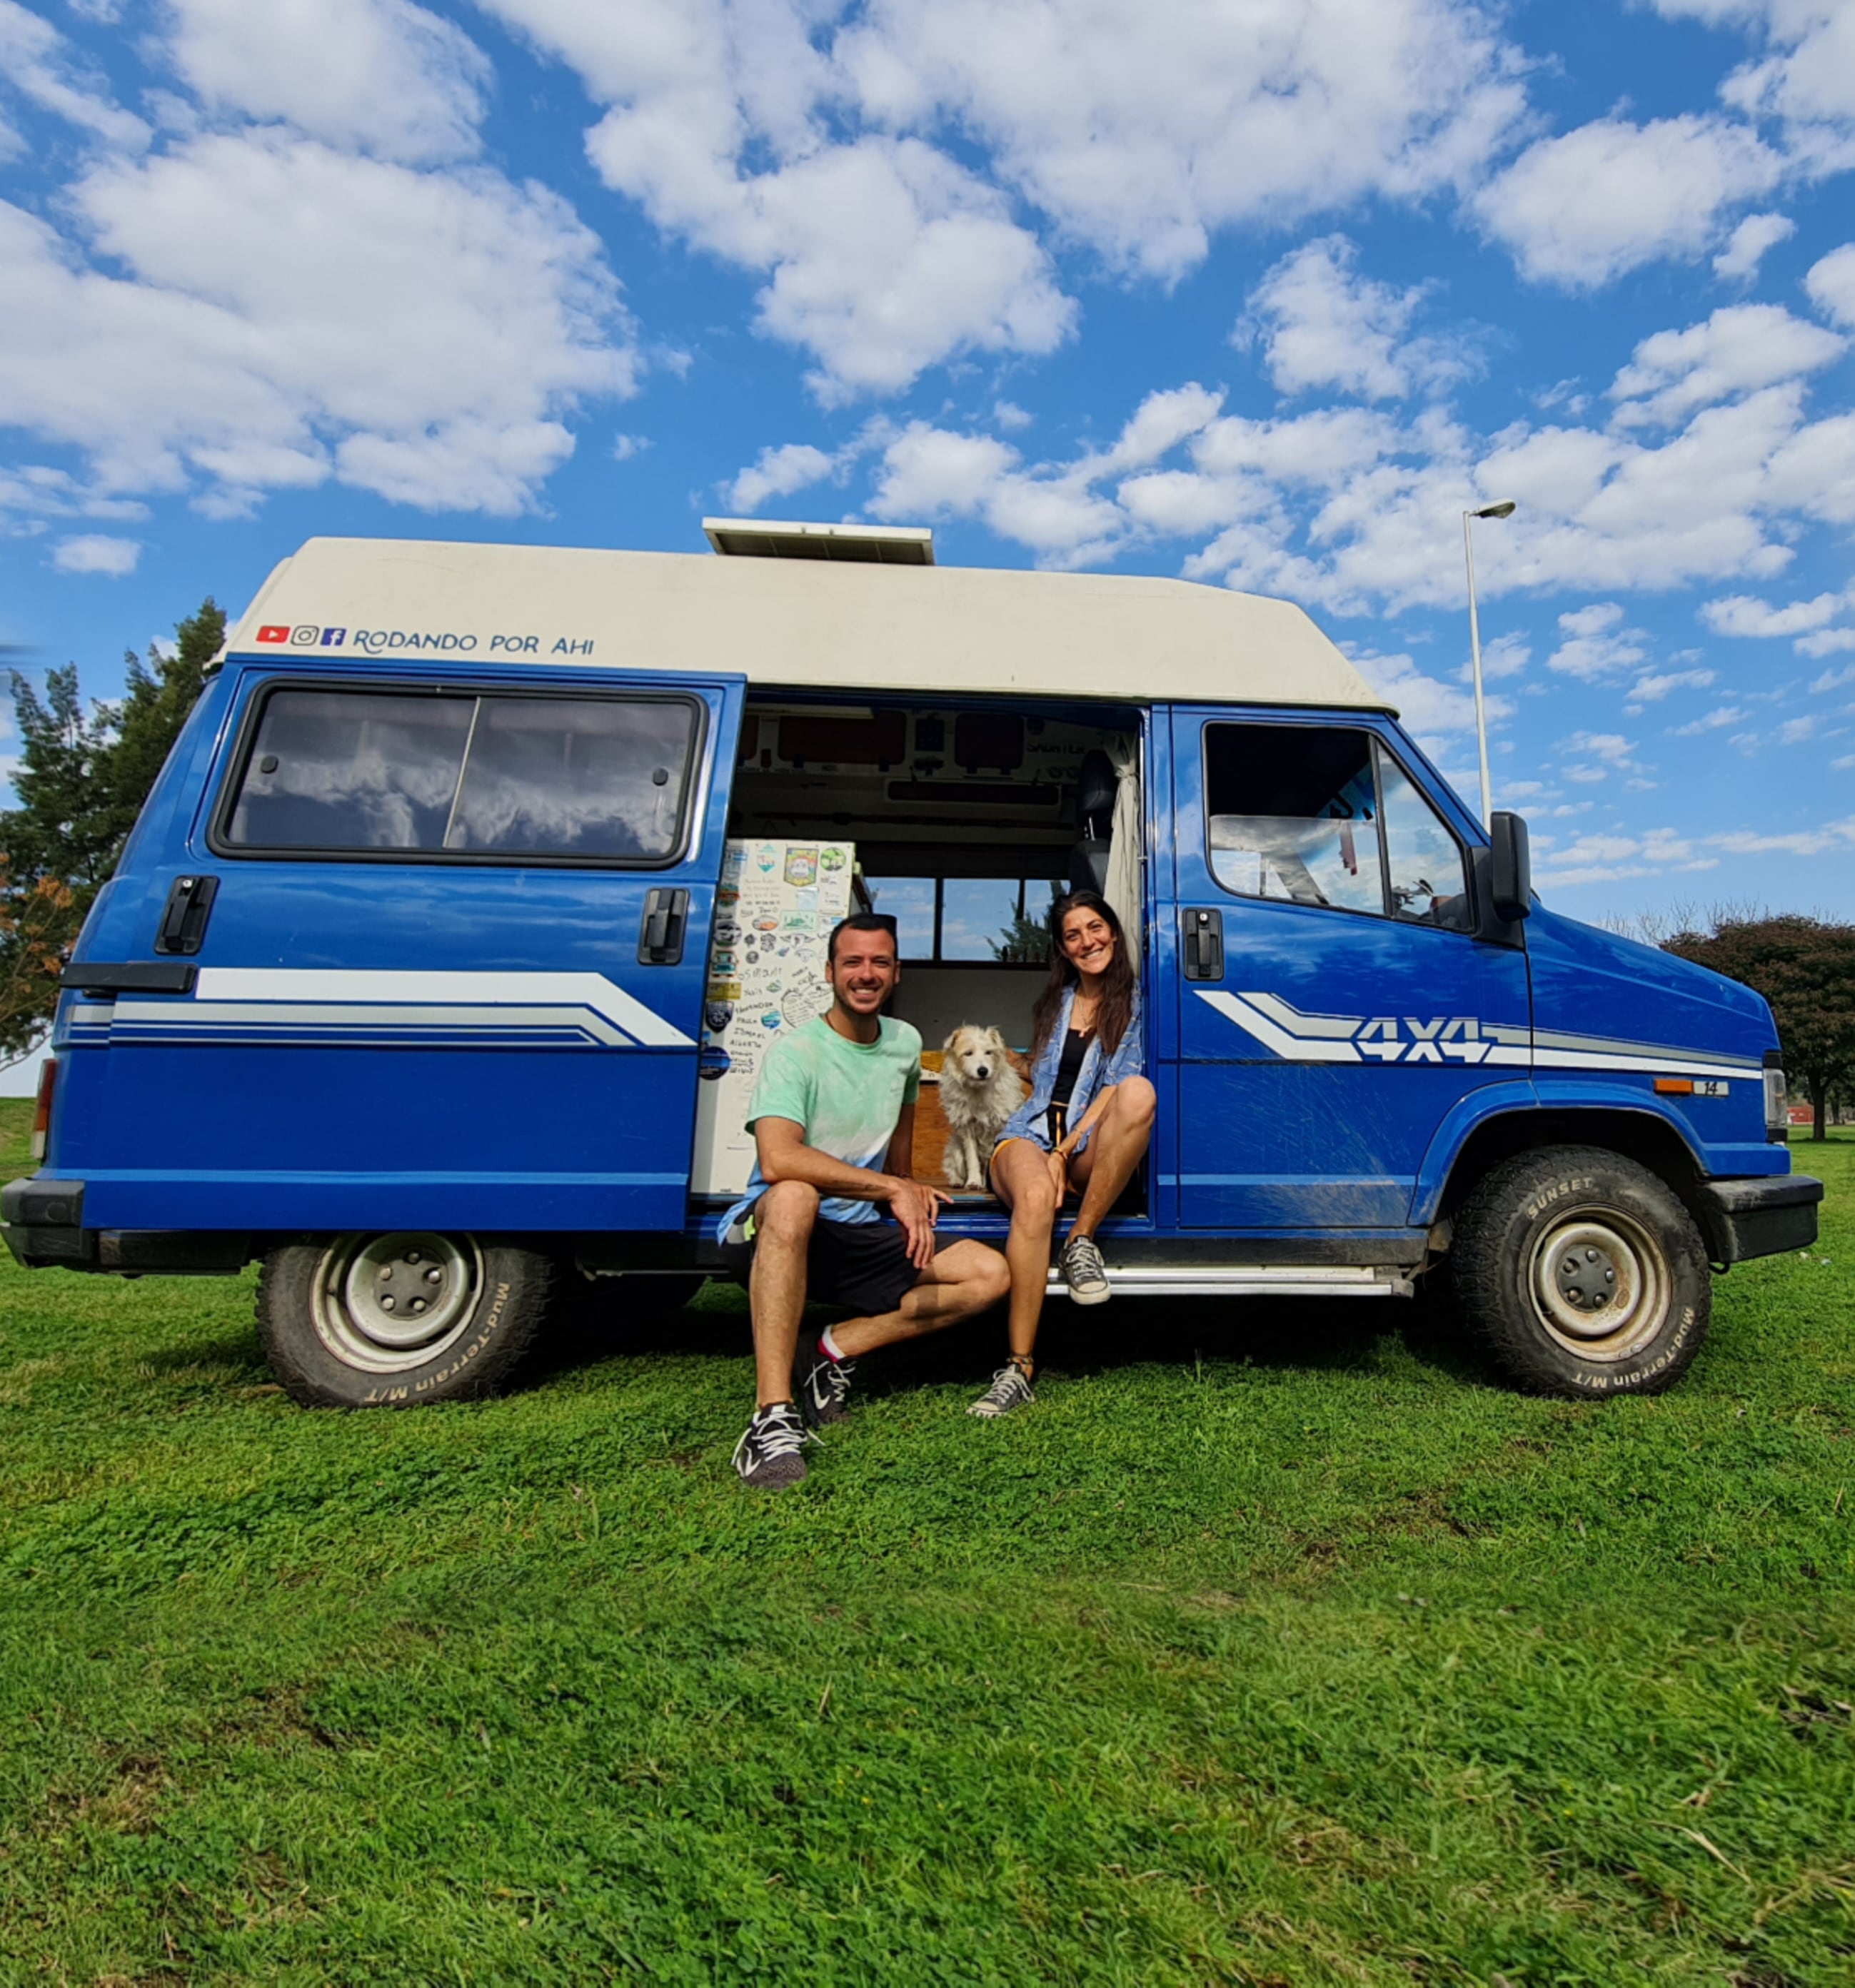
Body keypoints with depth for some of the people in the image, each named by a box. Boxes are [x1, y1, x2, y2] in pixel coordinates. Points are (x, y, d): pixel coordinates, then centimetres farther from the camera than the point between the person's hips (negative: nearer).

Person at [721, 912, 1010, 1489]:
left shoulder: (905, 1044, 6)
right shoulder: (796, 1052, -15)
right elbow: (777, 1162, -31)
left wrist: (911, 1194, 16)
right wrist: (893, 1190, -28)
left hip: (857, 1238, 7)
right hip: (772, 1233, -6)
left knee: (990, 1274, -7)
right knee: (793, 1198, -41)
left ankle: (835, 1352, -7)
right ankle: (773, 1418, -37)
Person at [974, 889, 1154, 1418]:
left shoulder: (1135, 1000, 7)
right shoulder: (1055, 1002, 20)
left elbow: (1117, 1086, -4)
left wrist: (1065, 1151, -13)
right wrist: (1049, 1155, 12)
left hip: (1091, 1148, -1)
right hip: (1031, 1133, 2)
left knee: (1139, 1093, -35)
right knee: (1036, 1197, -36)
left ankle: (1082, 1241, -26)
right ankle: (1020, 1369, -36)